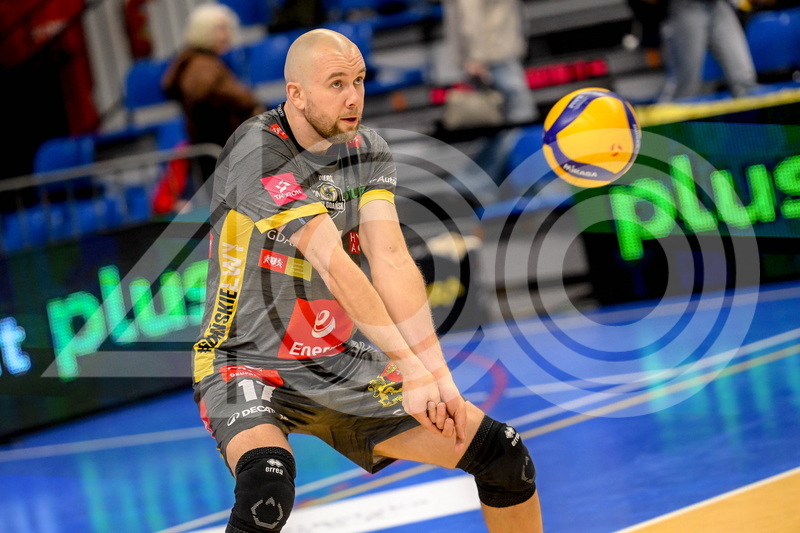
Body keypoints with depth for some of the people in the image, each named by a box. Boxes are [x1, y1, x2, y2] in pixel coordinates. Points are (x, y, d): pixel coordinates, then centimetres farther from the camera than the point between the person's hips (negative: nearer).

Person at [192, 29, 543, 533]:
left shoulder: (366, 149, 0)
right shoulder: (257, 154, -20)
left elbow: (392, 260, -13)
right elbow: (334, 264, -29)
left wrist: (440, 375, -26)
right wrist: (412, 369, -35)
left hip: (341, 367, 7)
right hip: (246, 364, -6)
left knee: (504, 454, 1)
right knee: (267, 488, -37)